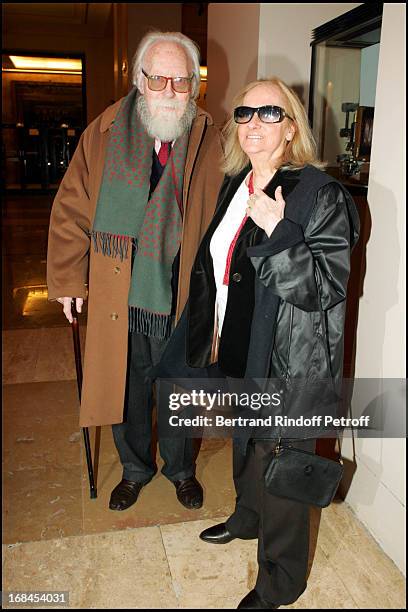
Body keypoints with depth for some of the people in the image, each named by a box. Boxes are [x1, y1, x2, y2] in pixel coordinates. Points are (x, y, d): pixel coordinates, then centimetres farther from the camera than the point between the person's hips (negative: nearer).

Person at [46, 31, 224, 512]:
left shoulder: (210, 141, -4)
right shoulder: (104, 134, -2)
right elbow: (72, 210, 2)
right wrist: (67, 279, 2)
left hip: (183, 304, -1)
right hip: (119, 300, 1)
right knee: (126, 391, 17)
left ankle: (180, 468, 44)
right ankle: (135, 469, 44)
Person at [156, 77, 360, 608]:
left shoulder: (320, 194, -17)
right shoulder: (235, 186, 6)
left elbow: (328, 286, -21)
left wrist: (277, 231, -31)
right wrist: (214, 340, 17)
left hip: (289, 364, -7)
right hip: (239, 352, 7)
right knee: (245, 445, 26)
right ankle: (247, 518, 55)